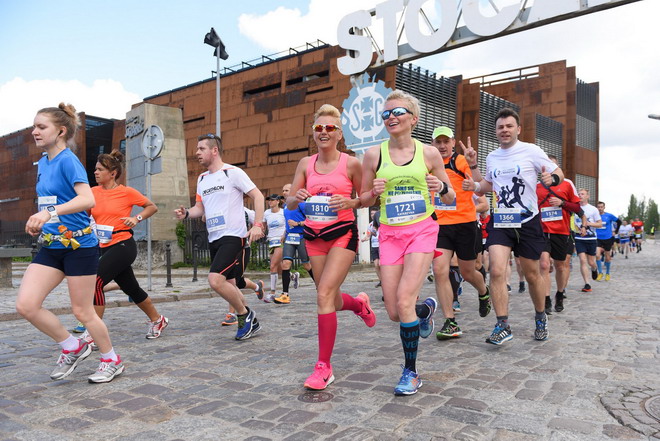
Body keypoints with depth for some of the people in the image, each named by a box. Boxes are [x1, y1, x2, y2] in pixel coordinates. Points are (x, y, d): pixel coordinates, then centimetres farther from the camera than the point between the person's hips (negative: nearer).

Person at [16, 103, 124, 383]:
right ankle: (73, 347, 16)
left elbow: (87, 199, -28)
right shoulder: (43, 163, 12)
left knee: (82, 311, 2)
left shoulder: (67, 160, -12)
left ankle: (112, 360, 24)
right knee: (26, 305, -5)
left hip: (79, 245, -7)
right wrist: (40, 223, 11)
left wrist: (50, 213, -38)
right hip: (51, 246, 7)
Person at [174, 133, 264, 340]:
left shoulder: (233, 172, -7)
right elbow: (200, 207, 21)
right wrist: (186, 213, 0)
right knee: (228, 284, 12)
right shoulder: (202, 179, 15)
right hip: (214, 238, 8)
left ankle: (245, 314, 1)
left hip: (233, 236, -8)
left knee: (216, 280, -21)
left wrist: (257, 224, -18)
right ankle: (250, 322, 27)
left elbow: (258, 196, -8)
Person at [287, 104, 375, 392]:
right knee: (331, 301, 13)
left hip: (342, 234, -5)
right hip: (313, 236, 5)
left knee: (324, 295, -17)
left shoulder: (351, 164, -5)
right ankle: (360, 304, 49)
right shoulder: (306, 164, 5)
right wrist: (297, 198, -17)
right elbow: (289, 204, 6)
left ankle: (324, 367, -5)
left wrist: (349, 202, -18)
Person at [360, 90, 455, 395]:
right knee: (394, 313, 2)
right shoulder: (374, 154, 1)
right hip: (390, 234, 2)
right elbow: (364, 201, 9)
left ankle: (411, 372, 3)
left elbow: (450, 199, 8)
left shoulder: (429, 153, 1)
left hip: (422, 231, -2)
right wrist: (374, 192, -14)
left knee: (404, 301, -17)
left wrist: (441, 188, -14)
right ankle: (426, 308, 39)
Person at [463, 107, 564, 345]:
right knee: (496, 271, -14)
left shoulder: (531, 151, -3)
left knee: (532, 275, 9)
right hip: (500, 221, 3)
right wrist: (476, 186, 4)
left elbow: (558, 173, 1)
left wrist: (551, 178, -23)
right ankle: (503, 326, -5)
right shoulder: (491, 157, 10)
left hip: (527, 221, -2)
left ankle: (541, 318, 34)